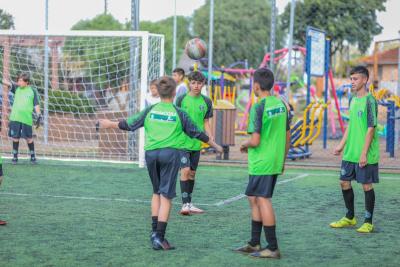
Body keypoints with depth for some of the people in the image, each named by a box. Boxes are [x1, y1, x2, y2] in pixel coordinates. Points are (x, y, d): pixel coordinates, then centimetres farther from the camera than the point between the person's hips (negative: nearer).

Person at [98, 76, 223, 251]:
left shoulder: (151, 110, 6)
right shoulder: (179, 113, 1)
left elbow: (130, 124, 11)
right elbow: (196, 133, 7)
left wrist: (110, 124, 28)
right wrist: (215, 146, 21)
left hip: (151, 153, 3)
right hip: (170, 153, -3)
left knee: (156, 192, 21)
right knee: (166, 196, -2)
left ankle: (154, 231, 17)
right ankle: (159, 237, -5)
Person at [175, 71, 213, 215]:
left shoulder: (206, 101, 5)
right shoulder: (182, 99, -4)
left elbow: (206, 122, 11)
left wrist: (210, 136, -4)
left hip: (196, 143, 4)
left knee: (192, 172, 11)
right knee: (185, 170, -14)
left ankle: (189, 204, 20)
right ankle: (185, 204, -12)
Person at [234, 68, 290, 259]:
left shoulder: (258, 108, -16)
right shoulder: (281, 104, 7)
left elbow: (255, 141, -20)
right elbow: (287, 137, 13)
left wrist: (244, 145, 1)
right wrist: (282, 160, 22)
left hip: (261, 163, -8)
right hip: (276, 162, 8)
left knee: (263, 201, -2)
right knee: (254, 199, 17)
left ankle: (273, 248, 1)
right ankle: (254, 244, 23)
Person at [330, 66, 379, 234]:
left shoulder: (370, 101, -12)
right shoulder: (353, 100, 11)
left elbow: (371, 128, -15)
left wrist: (364, 153, -18)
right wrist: (342, 145, 17)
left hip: (365, 155, -8)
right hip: (350, 153, 8)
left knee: (367, 185, 0)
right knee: (344, 182, 11)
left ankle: (368, 222, 10)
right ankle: (350, 218, 26)